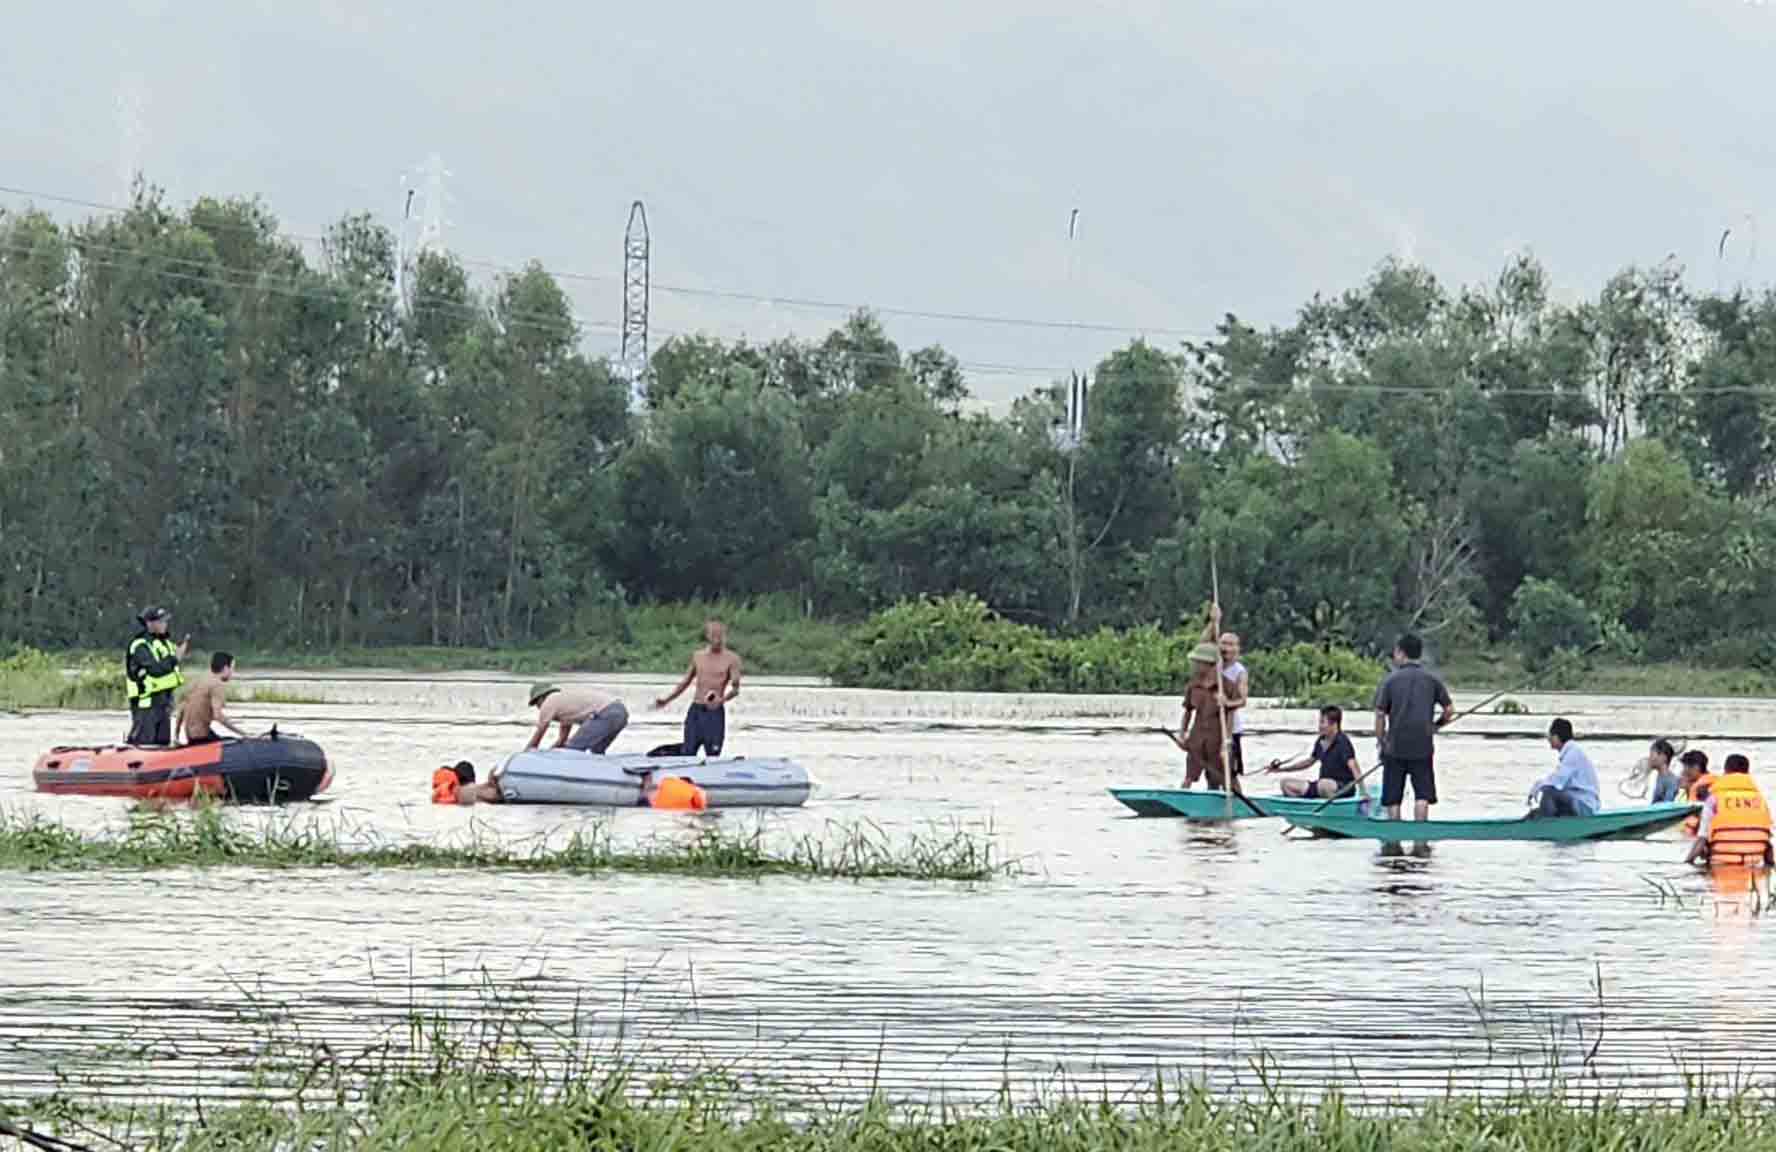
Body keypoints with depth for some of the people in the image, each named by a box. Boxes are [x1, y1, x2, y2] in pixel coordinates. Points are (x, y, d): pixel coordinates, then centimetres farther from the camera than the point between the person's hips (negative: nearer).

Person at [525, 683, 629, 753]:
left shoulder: (549, 703, 9)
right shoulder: (565, 700, 33)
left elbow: (537, 736, 15)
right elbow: (562, 739, 39)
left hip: (605, 714, -9)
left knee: (574, 750, -4)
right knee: (597, 751, 26)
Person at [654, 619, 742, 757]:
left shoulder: (731, 658, -2)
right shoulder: (698, 656, 12)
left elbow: (735, 689, -9)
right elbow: (685, 682, 23)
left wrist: (722, 700, -28)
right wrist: (666, 700, 17)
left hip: (714, 713, -4)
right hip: (695, 710, 4)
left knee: (713, 757, -7)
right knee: (687, 754, -2)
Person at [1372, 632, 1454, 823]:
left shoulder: (1391, 680, -2)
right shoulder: (1431, 679, 2)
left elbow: (1380, 714, -5)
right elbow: (1449, 710, 3)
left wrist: (1381, 741, 5)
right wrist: (1435, 725, 20)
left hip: (1395, 748, -1)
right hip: (1423, 747, 1)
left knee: (1393, 798, 8)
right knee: (1423, 794, 2)